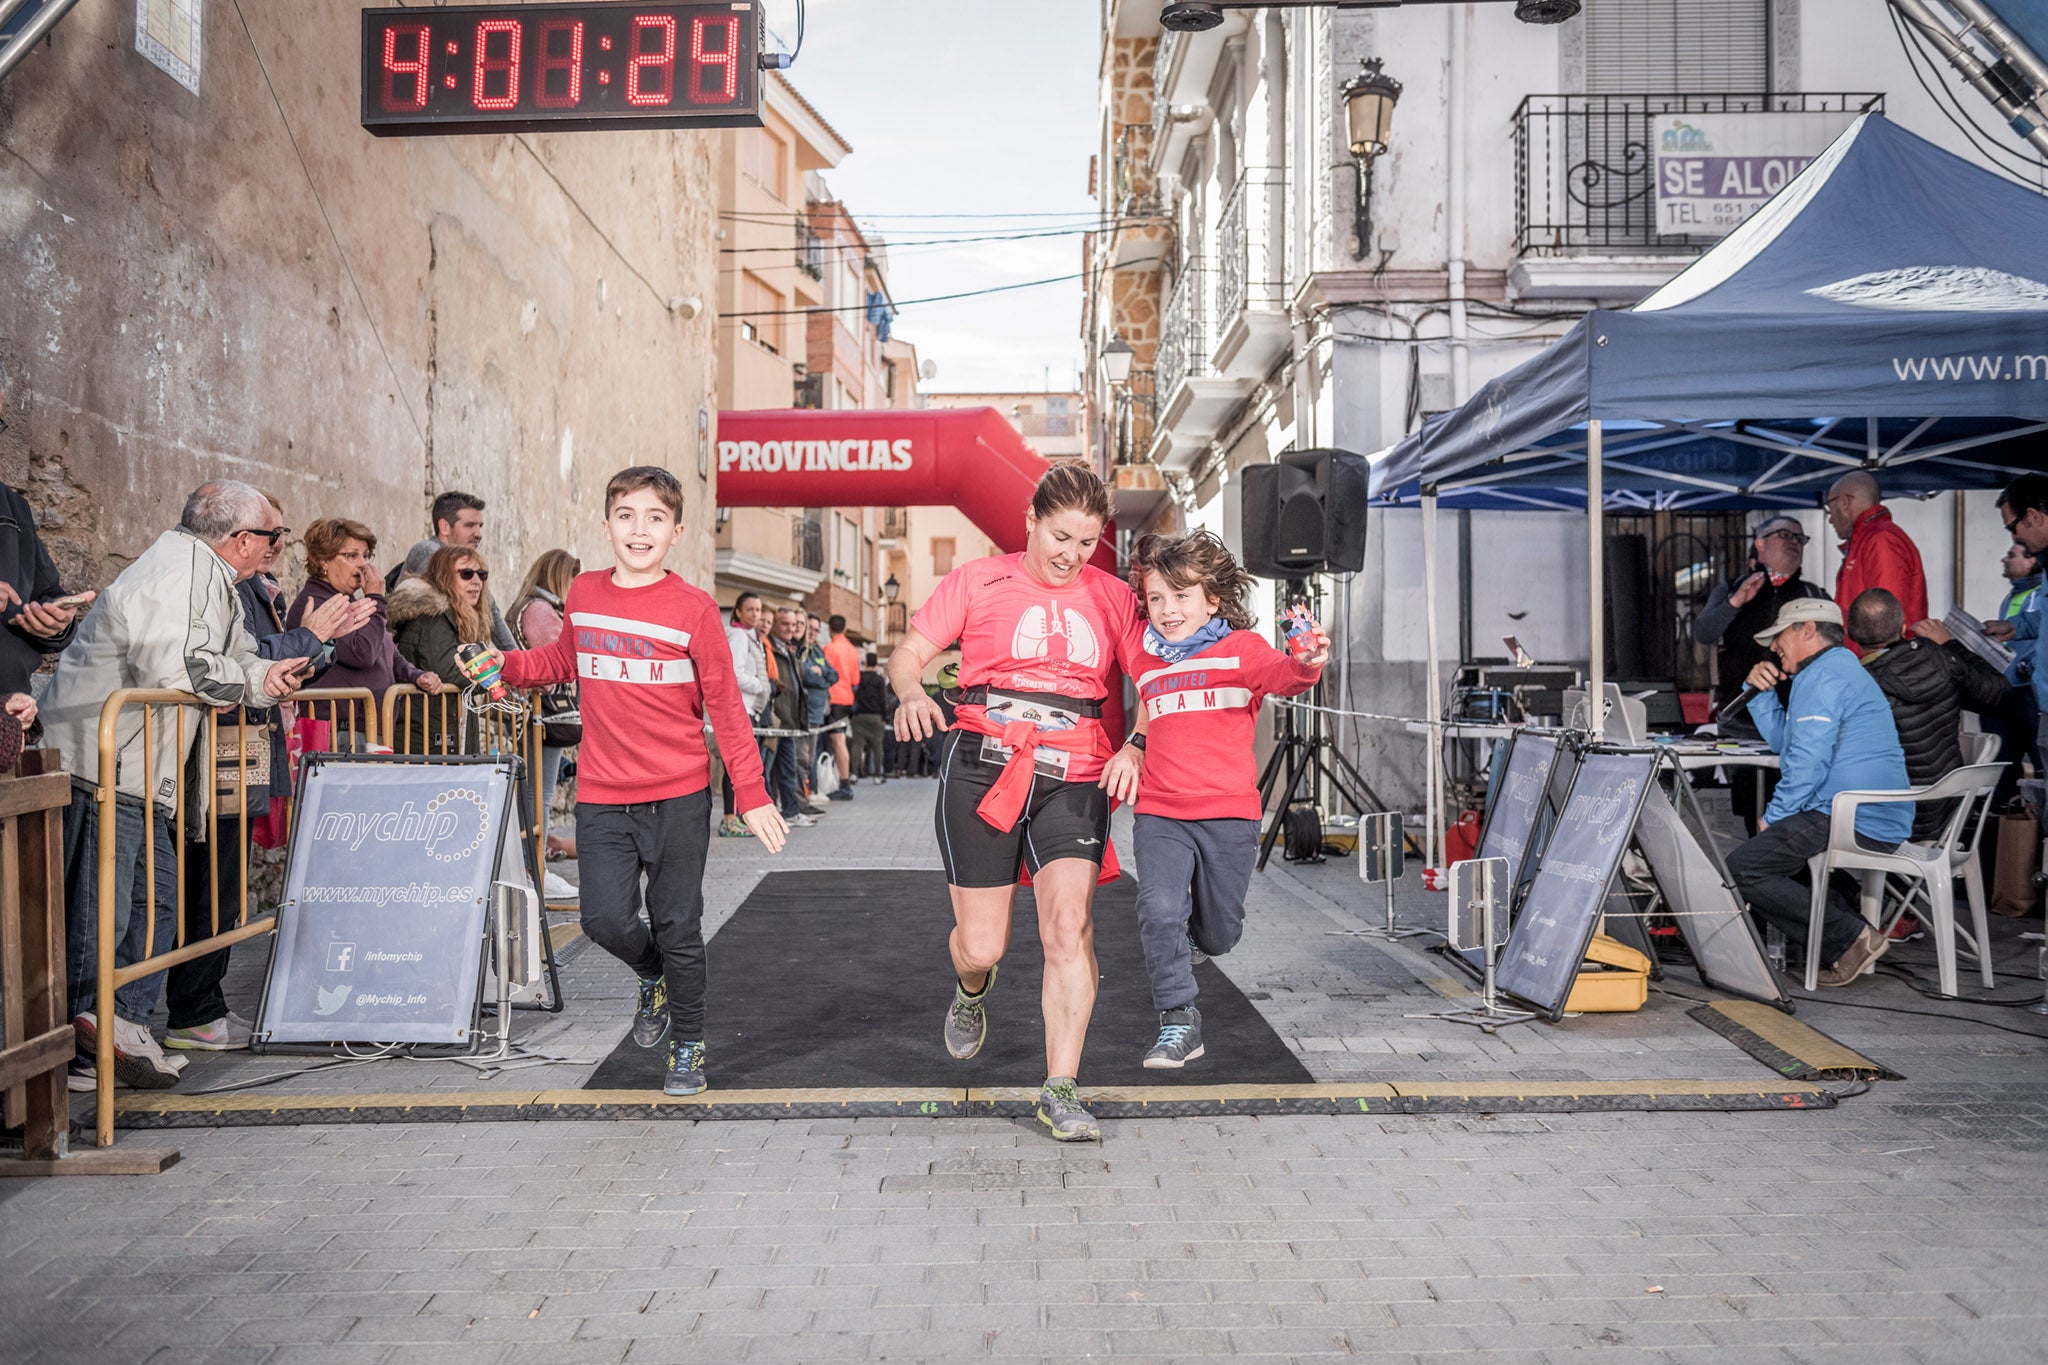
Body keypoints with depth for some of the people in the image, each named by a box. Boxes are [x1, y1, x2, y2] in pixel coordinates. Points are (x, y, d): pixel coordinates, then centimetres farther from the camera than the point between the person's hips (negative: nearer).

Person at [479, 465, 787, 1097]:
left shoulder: (693, 607, -7)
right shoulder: (584, 594, 4)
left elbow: (726, 708, -4)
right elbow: (564, 660, 25)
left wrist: (752, 796, -8)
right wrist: (504, 665, 7)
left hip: (679, 796, -3)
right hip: (602, 797, 3)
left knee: (677, 929, 5)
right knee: (606, 919, -6)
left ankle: (687, 1049, 25)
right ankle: (653, 978, 29)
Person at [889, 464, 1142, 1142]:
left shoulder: (1113, 598, 13)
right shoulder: (978, 580, 7)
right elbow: (907, 654, 4)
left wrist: (1131, 750, -3)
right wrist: (912, 692, -19)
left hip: (1073, 774, 1)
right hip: (983, 764, -1)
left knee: (1069, 922, -17)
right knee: (980, 947, 1)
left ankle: (1060, 1089, -7)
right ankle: (972, 988, 40)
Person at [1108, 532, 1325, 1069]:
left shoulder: (1241, 647, -3)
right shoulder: (1141, 653, 8)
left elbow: (1282, 676, -21)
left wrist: (1307, 662, -43)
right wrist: (1134, 747, 17)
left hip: (1229, 812, -2)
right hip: (1159, 813, 2)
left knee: (1220, 933, 9)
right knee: (1159, 909, -18)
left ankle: (1186, 939, 45)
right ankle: (1178, 1020, -3)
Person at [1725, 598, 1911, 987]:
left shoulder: (1824, 675, -11)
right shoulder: (1840, 668, 25)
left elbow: (1808, 761, -19)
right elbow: (1785, 743, 29)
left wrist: (1773, 816, -9)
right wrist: (1761, 692, 17)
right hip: (1878, 822, 11)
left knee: (1739, 871, -15)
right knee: (1770, 844, 30)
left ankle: (1849, 938, -15)